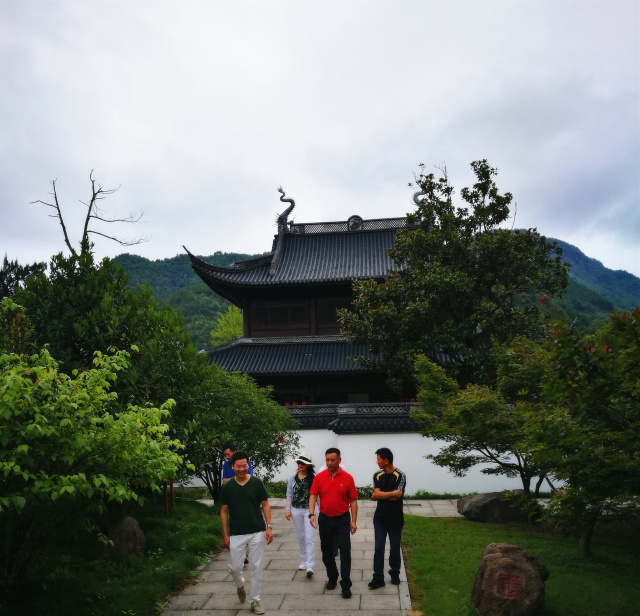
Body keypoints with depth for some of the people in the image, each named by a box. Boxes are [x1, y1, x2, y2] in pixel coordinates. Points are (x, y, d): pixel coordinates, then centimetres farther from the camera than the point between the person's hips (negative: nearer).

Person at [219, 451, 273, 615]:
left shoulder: (257, 483, -5)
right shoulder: (227, 487, -3)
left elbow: (265, 505, 0)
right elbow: (224, 511, 3)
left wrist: (269, 527, -8)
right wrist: (225, 535, 1)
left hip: (258, 533, 0)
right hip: (236, 534, 1)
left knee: (256, 567, 5)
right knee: (234, 567, 5)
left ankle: (255, 600, 21)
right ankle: (240, 586, 38)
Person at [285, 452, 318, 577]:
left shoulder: (314, 477, -9)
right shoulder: (293, 477, 2)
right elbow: (289, 495, 8)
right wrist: (287, 510, 5)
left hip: (309, 510, -4)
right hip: (296, 510, 4)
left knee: (309, 538, -10)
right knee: (301, 537, 15)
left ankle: (309, 566, -11)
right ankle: (303, 561, 29)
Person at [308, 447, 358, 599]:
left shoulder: (347, 478, -7)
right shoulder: (319, 477, -4)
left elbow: (353, 500, -3)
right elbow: (313, 496, -5)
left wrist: (353, 521, -6)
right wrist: (311, 514, -20)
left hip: (342, 520, -2)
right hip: (324, 519, 2)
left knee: (345, 552, -6)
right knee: (326, 552, 14)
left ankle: (346, 585, 3)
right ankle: (332, 578, 34)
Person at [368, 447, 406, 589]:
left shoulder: (399, 476, -12)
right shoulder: (377, 476, 1)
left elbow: (397, 496, -23)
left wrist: (380, 495, -16)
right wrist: (391, 494, -15)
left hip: (395, 519, -3)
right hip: (380, 518, 3)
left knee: (394, 547, 11)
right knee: (378, 547, -1)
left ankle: (395, 573, 30)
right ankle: (378, 578, 5)